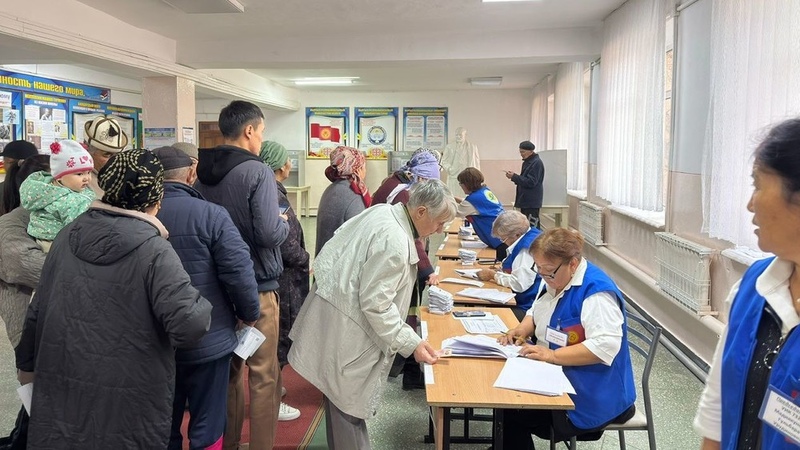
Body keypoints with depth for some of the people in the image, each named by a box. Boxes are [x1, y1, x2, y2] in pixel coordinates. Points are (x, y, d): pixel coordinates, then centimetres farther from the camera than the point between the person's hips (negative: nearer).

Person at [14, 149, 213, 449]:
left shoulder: (67, 236, -1)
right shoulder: (154, 250, -18)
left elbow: (37, 310, 9)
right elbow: (189, 325, -26)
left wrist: (27, 362, 24)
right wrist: (203, 307, -3)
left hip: (61, 389, 5)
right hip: (128, 404, -4)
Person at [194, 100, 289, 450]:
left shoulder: (202, 173, 5)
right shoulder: (257, 172, -16)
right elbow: (269, 234, -23)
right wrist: (284, 223, -3)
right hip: (255, 285, -7)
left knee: (225, 368, 20)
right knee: (263, 375, 4)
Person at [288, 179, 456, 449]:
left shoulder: (383, 212, 3)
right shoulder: (395, 241, -26)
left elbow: (339, 241, 14)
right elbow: (375, 304, -25)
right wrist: (410, 344, -21)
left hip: (338, 318, 10)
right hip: (344, 332, -10)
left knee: (343, 401, 23)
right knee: (349, 406, 4)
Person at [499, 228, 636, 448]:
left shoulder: (596, 291, -23)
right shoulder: (555, 281, 6)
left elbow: (605, 346, -30)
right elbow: (537, 312, 19)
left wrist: (552, 355, -30)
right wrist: (522, 329, -2)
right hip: (558, 377, 9)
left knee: (510, 411, -19)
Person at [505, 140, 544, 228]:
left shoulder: (537, 163, -14)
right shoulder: (527, 162, 15)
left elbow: (531, 182, -20)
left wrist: (514, 177, -17)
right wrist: (513, 176, 4)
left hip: (531, 202, -10)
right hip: (525, 201, 10)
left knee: (532, 226, -11)